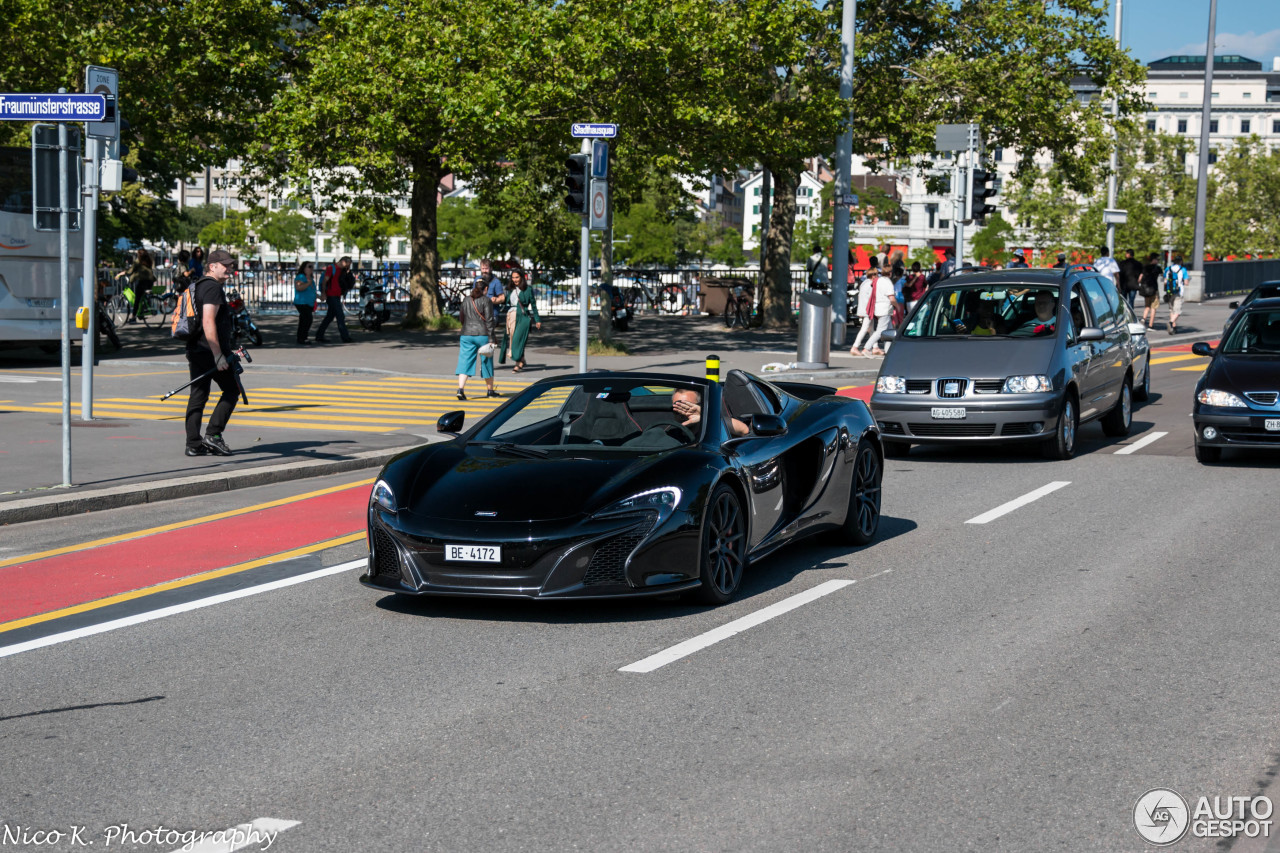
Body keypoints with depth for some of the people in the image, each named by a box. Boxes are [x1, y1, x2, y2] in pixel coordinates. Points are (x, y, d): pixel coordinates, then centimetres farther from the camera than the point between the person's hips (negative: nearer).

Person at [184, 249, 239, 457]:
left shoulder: (198, 285, 19)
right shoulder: (213, 287, -13)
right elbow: (208, 322, -22)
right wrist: (219, 355, -23)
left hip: (195, 351, 9)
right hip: (210, 351, -9)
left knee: (198, 395, 8)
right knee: (231, 389, 3)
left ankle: (193, 444, 6)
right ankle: (213, 434, -2)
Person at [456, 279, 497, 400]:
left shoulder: (466, 300, 10)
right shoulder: (486, 300, -6)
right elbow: (489, 320, -10)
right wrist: (491, 339, -10)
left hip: (466, 335, 4)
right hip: (482, 334, -4)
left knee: (464, 362, -1)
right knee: (487, 362, 10)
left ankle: (460, 389, -17)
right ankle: (490, 390, 21)